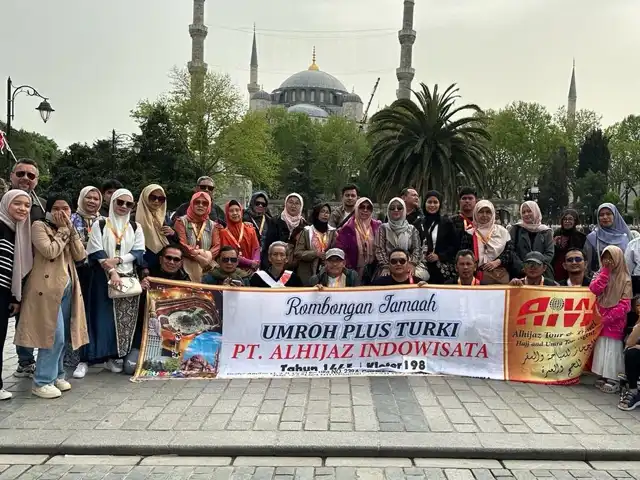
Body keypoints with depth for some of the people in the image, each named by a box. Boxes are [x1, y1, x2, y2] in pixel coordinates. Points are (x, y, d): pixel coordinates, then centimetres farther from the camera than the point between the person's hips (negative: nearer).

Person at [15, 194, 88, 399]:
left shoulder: (69, 230, 17)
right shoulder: (39, 226, -4)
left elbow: (80, 256, 3)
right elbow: (50, 251, -19)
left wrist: (71, 229, -3)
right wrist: (62, 230, -9)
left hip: (68, 287, 7)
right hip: (48, 288, -7)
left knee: (63, 336, 11)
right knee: (54, 335, -10)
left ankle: (56, 375, 23)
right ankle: (42, 382, 0)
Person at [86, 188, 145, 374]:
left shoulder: (136, 227, 12)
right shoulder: (100, 225, 4)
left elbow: (138, 252, 1)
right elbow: (97, 253, -6)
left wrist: (118, 259, -14)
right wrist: (112, 272, -17)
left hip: (129, 277, 2)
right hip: (105, 277, -2)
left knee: (127, 318, 0)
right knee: (106, 317, -3)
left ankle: (120, 356, 8)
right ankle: (110, 356, 3)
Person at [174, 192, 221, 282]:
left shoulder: (212, 225, 17)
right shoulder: (181, 221, 6)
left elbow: (217, 245, 5)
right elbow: (182, 245, -5)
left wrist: (209, 255, -17)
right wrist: (198, 255, -19)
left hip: (208, 264, 4)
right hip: (187, 263, -4)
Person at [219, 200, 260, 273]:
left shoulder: (250, 229, 8)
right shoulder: (224, 232, 1)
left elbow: (256, 248, 4)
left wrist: (254, 263, -16)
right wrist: (250, 263, -15)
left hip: (251, 269, 2)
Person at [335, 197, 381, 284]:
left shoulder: (377, 226, 5)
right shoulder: (348, 228, -5)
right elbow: (339, 250, -9)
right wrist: (346, 269, -15)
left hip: (373, 272, 3)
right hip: (354, 273, -3)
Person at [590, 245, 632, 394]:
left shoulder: (625, 279, -3)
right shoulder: (600, 274, 10)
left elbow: (625, 304, -8)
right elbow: (594, 289, -9)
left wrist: (609, 317, -16)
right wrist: (605, 271, -11)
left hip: (615, 321, -4)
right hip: (600, 319, 4)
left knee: (612, 349, -7)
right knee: (601, 347, 7)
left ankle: (613, 379, -6)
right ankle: (603, 376, 14)